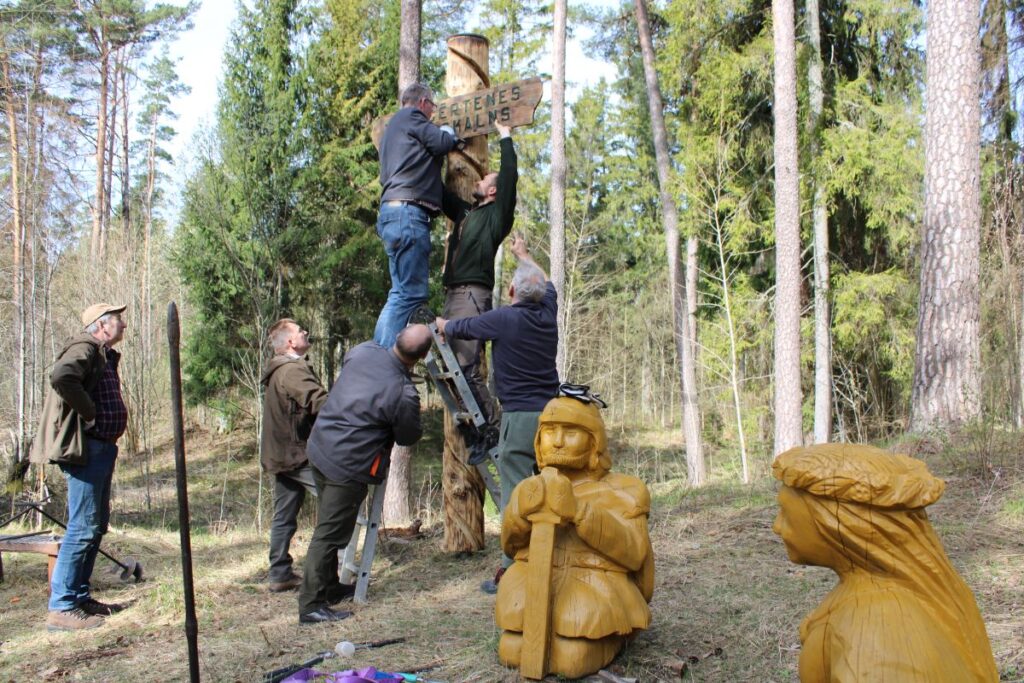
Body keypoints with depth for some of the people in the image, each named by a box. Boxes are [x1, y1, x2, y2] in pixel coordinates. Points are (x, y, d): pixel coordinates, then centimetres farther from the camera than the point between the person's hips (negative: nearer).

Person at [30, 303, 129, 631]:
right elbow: (61, 376, -32)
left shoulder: (105, 356, 19)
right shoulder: (84, 349, -12)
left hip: (102, 448, 11)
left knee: (96, 526, 16)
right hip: (84, 448, -11)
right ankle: (62, 607, -4)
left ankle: (80, 596, 25)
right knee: (82, 528, -9)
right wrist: (89, 413, -22)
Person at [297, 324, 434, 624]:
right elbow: (408, 437, -3)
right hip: (348, 467, -8)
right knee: (329, 535, -1)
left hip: (319, 449, 8)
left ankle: (329, 587, 35)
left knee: (329, 527, 21)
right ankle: (311, 605, 5)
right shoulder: (403, 394, -21)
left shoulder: (364, 351, -3)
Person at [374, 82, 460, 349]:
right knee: (411, 292, -13)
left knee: (402, 292, 10)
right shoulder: (411, 116, 2)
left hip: (393, 210, 10)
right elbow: (441, 144, -7)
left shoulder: (393, 126, 32)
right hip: (408, 210, -10)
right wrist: (449, 133, 14)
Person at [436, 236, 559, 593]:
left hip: (519, 417, -6)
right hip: (552, 415, 6)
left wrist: (440, 324, 32)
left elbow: (454, 328, 7)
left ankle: (511, 570, -2)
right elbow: (546, 283, 31)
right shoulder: (548, 313, 7)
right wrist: (523, 254, 48)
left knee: (515, 493, -4)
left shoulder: (503, 319, -8)